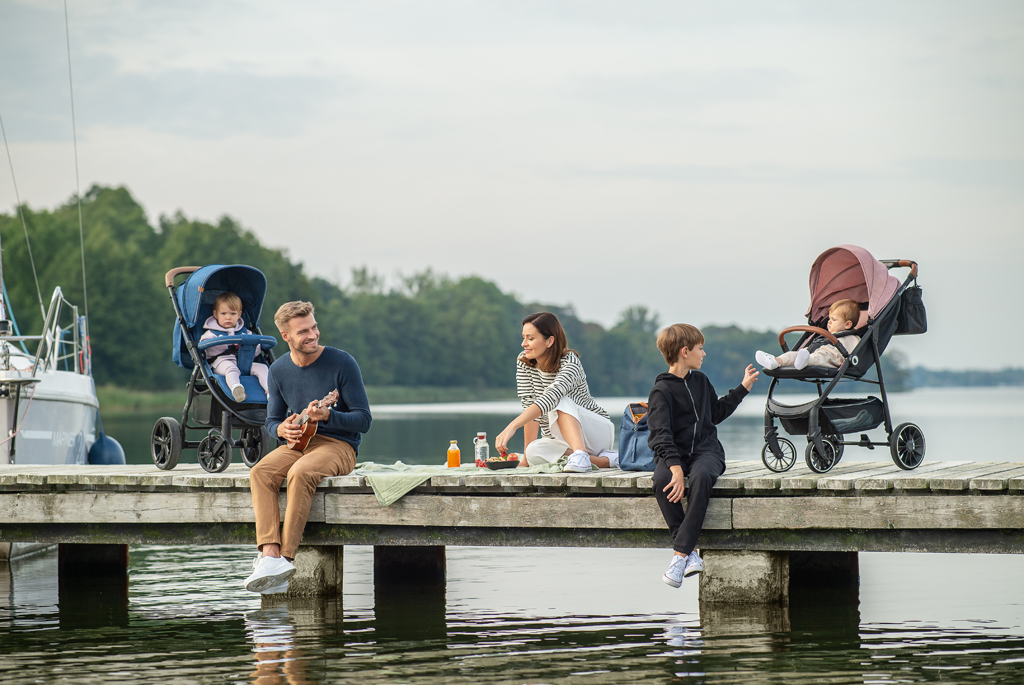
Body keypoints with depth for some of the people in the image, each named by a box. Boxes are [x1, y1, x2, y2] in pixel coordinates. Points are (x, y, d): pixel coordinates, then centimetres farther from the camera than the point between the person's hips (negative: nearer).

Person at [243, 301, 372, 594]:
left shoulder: (342, 363, -8)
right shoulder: (279, 369, 6)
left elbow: (363, 420, -7)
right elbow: (272, 419, 17)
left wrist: (327, 415, -25)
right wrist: (282, 429, -8)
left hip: (338, 445, -5)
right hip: (298, 443, 5)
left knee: (300, 473, -35)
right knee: (260, 472, -26)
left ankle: (286, 557, -36)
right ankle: (270, 555, -39)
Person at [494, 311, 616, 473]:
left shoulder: (570, 362, -21)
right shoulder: (524, 362, -4)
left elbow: (550, 398, -39)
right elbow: (529, 405, -9)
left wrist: (512, 427, -51)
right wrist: (526, 457, -18)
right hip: (560, 440, 5)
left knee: (560, 403, -34)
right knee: (535, 452, -32)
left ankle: (580, 455, -47)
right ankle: (604, 460, -28)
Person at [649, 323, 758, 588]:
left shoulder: (700, 381, 16)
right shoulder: (662, 390, -5)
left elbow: (716, 413, 33)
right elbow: (661, 434, -16)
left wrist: (743, 388, 36)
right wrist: (675, 467, -29)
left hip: (705, 449, 3)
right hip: (673, 453, -3)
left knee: (702, 476, -34)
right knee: (662, 481, -37)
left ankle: (681, 554, -37)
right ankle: (691, 552, -31)